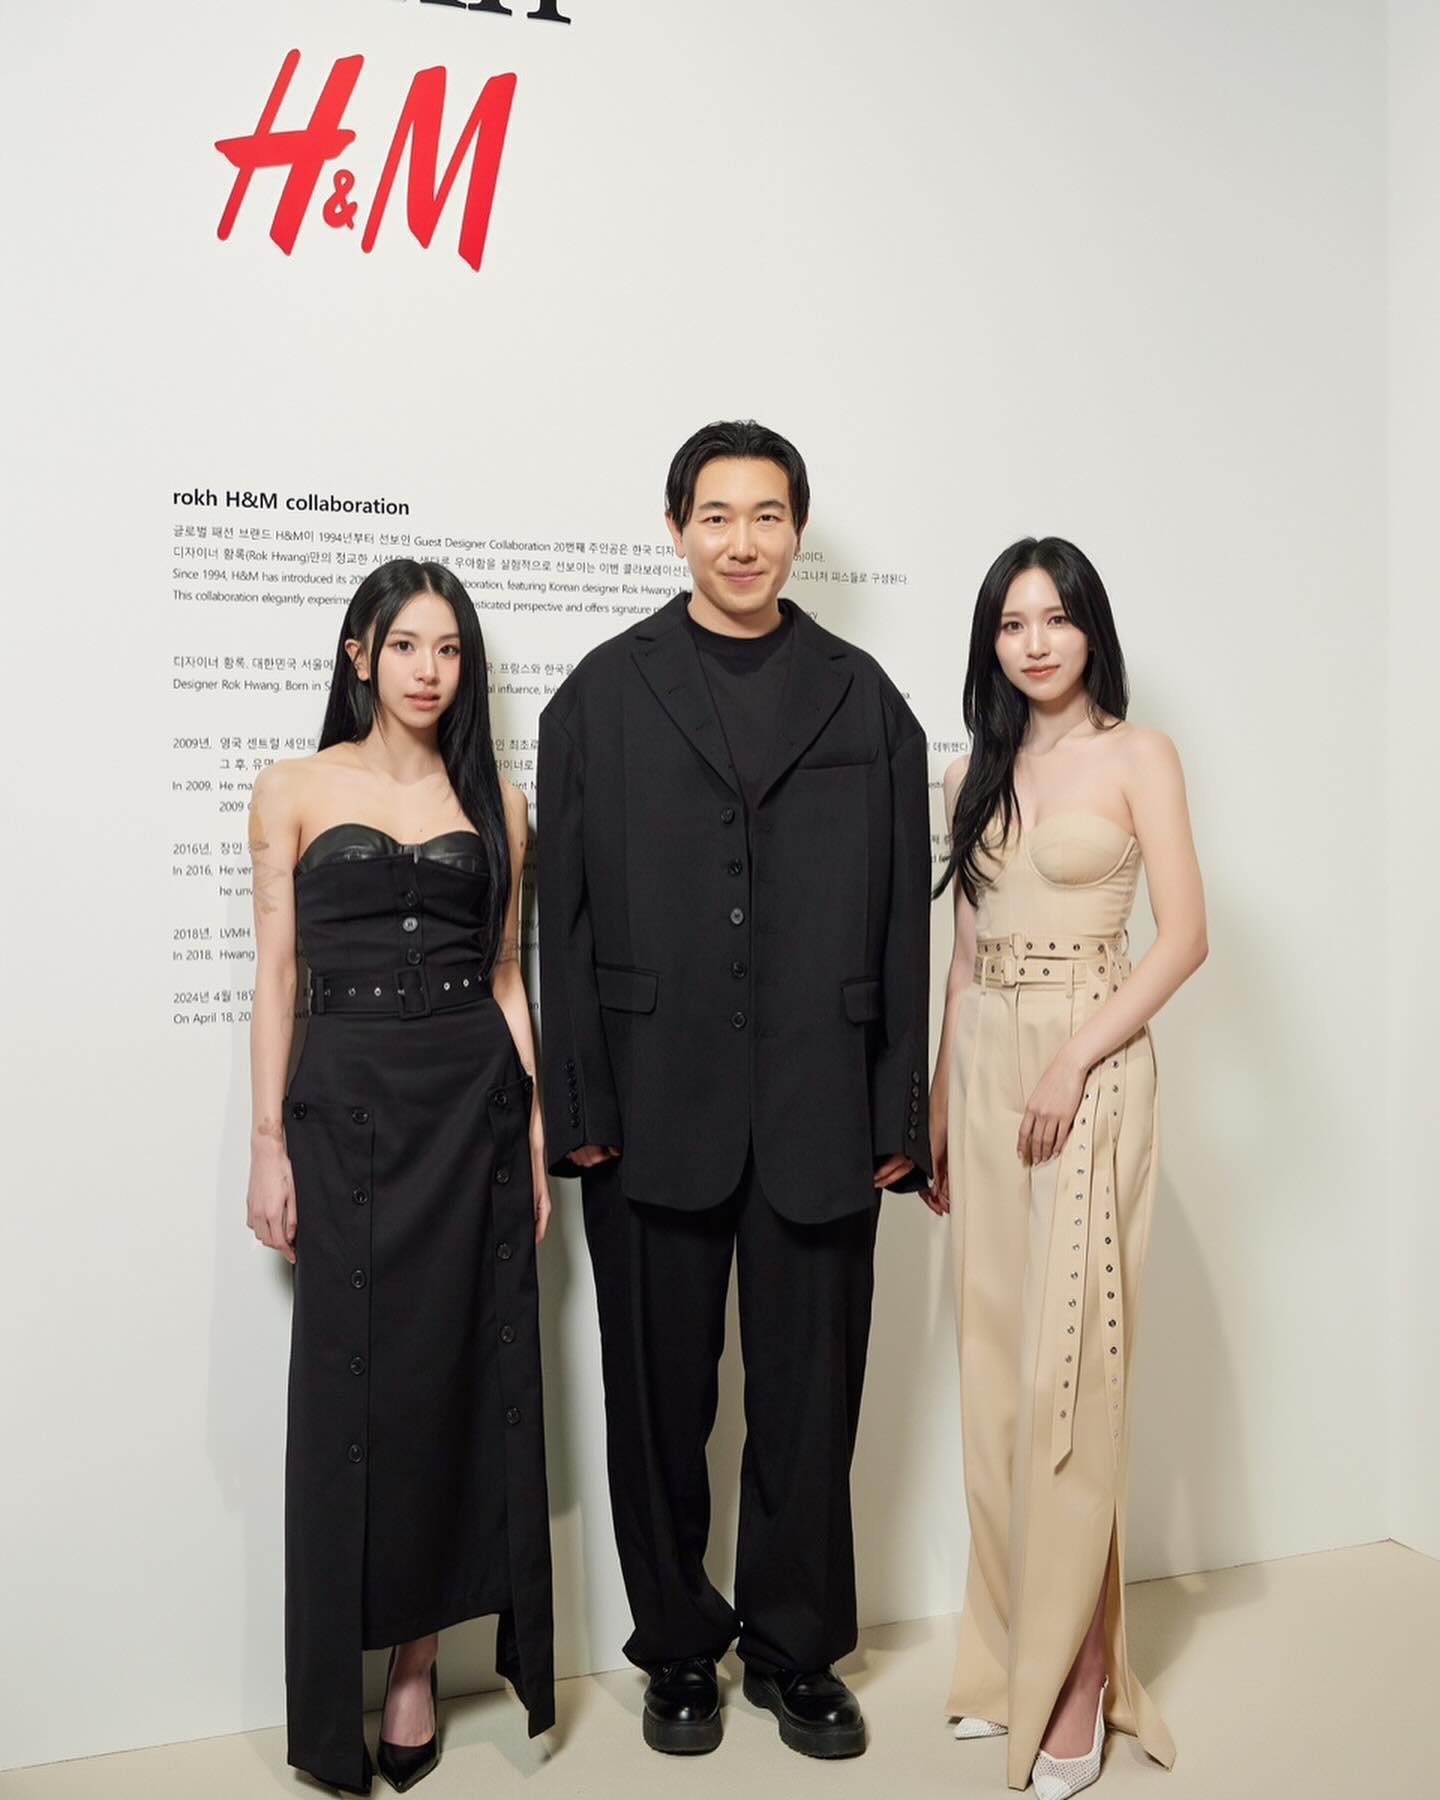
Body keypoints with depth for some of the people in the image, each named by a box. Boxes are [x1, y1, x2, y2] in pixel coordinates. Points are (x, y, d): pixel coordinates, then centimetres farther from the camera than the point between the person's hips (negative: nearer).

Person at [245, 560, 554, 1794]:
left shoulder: (497, 803, 9)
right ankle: (337, 1694, 21)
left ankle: (419, 1664, 23)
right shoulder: (295, 790, 4)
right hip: (347, 1103, -1)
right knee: (352, 1388, 4)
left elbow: (508, 977, 10)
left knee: (457, 1379, 5)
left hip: (476, 1104, 2)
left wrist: (537, 1137, 4)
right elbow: (276, 975, 2)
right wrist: (269, 1143, -4)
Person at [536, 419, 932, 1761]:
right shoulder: (604, 693, 5)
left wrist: (899, 1111, 0)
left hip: (817, 1110, 1)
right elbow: (566, 914, 0)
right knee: (663, 1395, 12)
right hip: (656, 1107, 0)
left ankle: (795, 1649, 31)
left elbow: (903, 914, 5)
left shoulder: (863, 698, 8)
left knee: (810, 1396, 11)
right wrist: (578, 1106, -6)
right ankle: (679, 1649, 32)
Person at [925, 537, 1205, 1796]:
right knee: (996, 1363, 9)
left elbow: (1185, 935, -8)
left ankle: (1075, 1686, 11)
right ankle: (1013, 1655, 24)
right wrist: (936, 1106, 11)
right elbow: (966, 953, 14)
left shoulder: (1137, 756, -1)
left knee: (1067, 1369, -3)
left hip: (1090, 1067, -5)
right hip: (983, 1068, 5)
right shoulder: (977, 773, 13)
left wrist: (1075, 1060, -17)